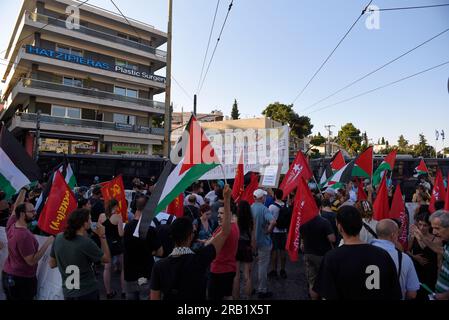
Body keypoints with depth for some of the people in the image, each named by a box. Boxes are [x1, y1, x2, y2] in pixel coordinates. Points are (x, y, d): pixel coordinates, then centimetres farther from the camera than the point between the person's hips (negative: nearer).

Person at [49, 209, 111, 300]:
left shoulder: (58, 238, -8)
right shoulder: (86, 243, -25)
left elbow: (52, 264, 5)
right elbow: (107, 259, -11)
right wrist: (102, 236, -7)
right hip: (88, 292, -5)